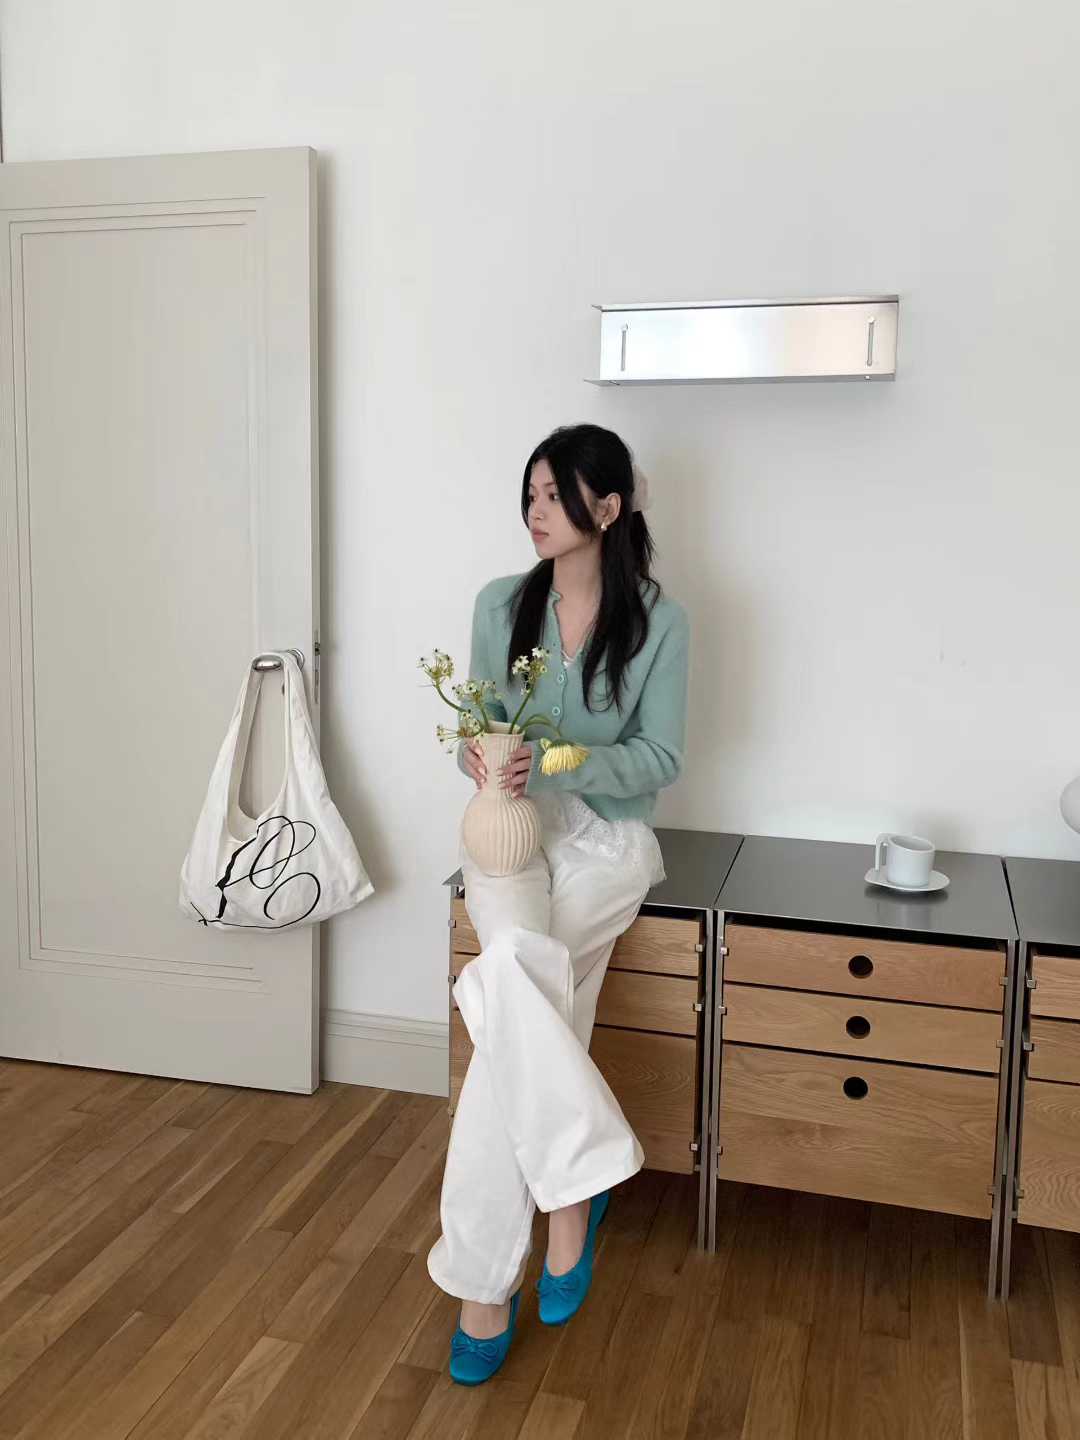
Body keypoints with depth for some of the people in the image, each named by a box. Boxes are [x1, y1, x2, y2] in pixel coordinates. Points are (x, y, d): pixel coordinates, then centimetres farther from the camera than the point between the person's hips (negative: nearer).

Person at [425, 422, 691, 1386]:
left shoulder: (660, 623, -4)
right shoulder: (502, 604, 5)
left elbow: (660, 759, -5)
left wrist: (558, 762, -21)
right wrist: (481, 755, -14)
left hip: (604, 834, -2)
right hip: (509, 828, 2)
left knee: (511, 985, -28)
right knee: (524, 979, -31)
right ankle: (584, 1173, -14)